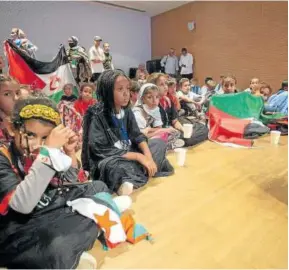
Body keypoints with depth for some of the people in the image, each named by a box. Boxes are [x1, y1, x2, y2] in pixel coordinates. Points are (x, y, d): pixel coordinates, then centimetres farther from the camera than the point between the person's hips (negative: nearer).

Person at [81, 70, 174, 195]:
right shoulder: (97, 116, -17)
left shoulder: (127, 112, 3)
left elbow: (138, 136, -1)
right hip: (107, 161, -7)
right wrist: (138, 156, -22)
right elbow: (102, 151, -21)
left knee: (160, 143, -3)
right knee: (117, 168, -40)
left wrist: (148, 156, -21)